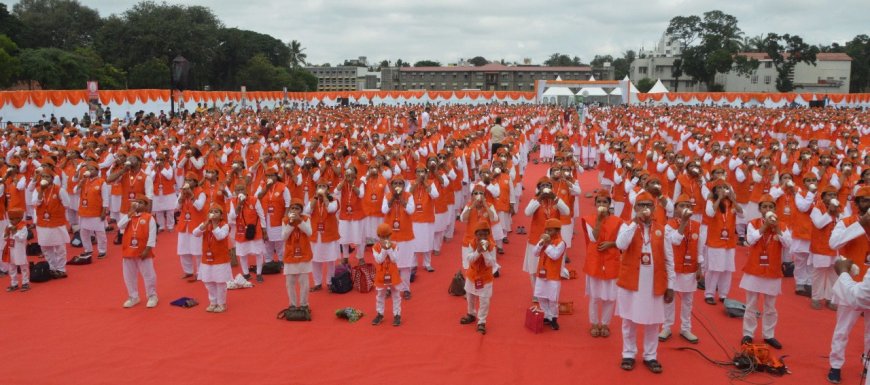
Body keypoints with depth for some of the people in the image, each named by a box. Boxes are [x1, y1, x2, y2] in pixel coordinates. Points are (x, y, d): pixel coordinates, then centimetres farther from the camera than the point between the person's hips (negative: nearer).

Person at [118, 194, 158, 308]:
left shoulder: (149, 218, -6)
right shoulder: (129, 216, 7)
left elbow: (152, 235, -10)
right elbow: (120, 225, -11)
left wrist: (147, 250, -16)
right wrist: (131, 213, -13)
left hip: (143, 252, -5)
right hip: (128, 251, 5)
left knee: (148, 275, 3)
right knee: (129, 276, 13)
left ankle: (152, 296, 18)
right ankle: (133, 297, 27)